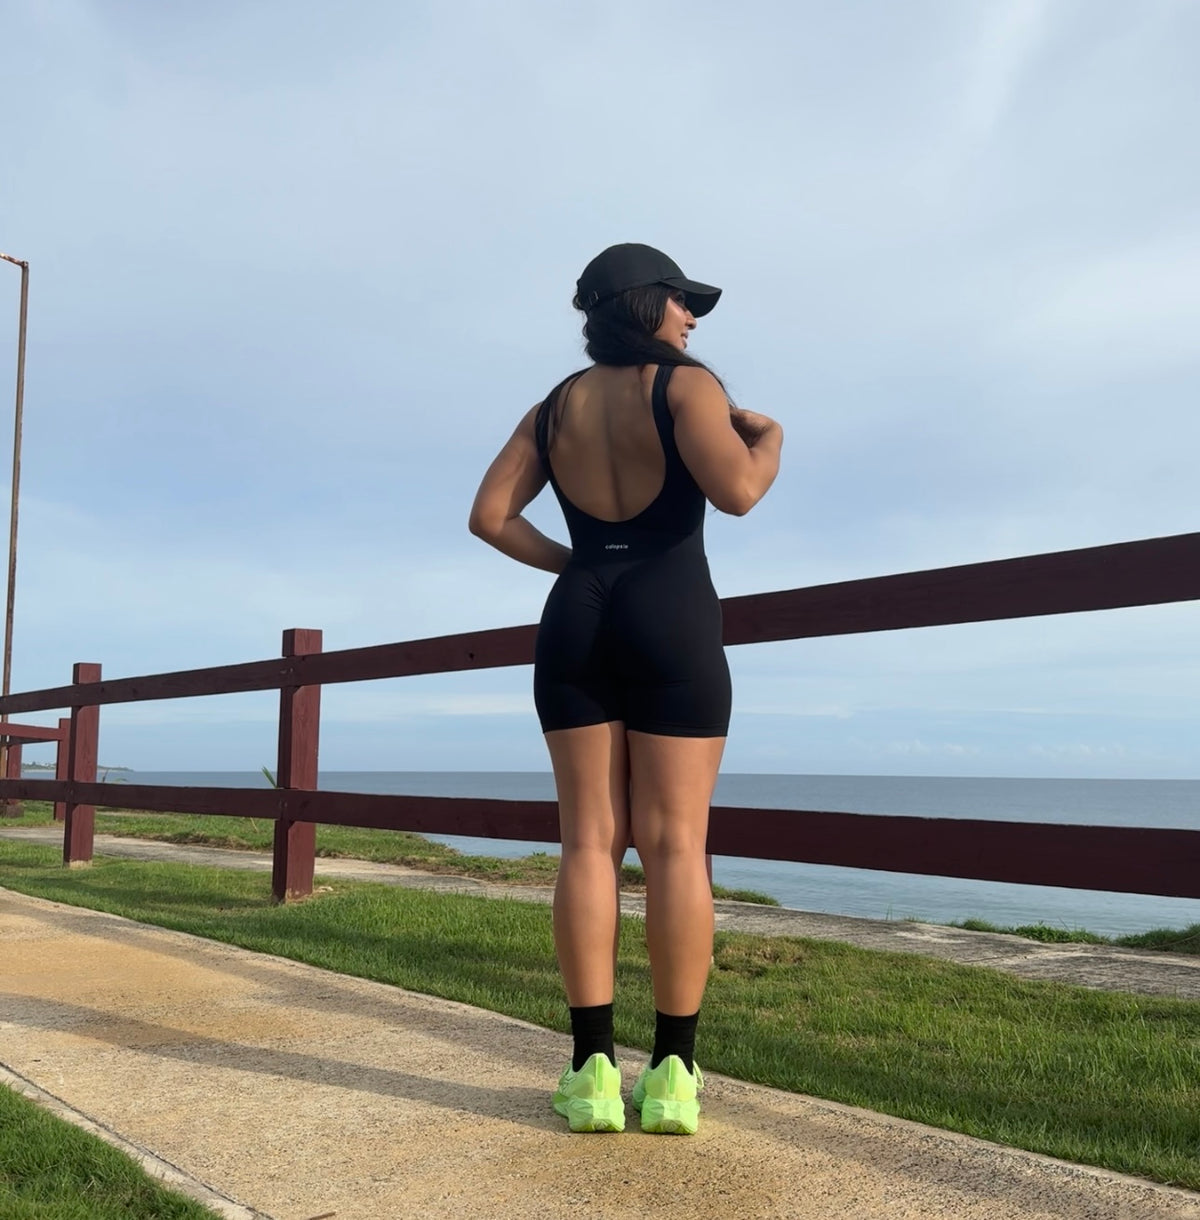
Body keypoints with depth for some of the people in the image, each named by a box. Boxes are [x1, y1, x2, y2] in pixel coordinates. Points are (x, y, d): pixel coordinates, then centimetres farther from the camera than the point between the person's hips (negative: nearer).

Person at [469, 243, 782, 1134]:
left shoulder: (552, 409, 14)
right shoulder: (686, 384, -1)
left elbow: (488, 515, 7)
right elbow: (736, 489, -16)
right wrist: (770, 439, 5)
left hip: (575, 627, 4)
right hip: (671, 625, -4)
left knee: (590, 842, 2)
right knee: (675, 844, -1)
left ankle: (594, 1071, 1)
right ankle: (673, 1074, 1)